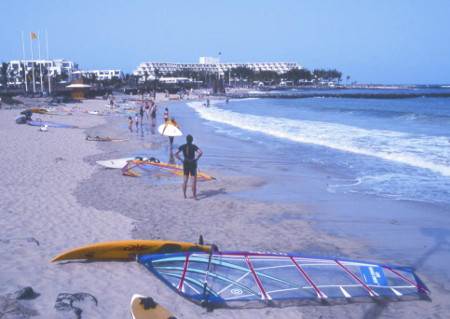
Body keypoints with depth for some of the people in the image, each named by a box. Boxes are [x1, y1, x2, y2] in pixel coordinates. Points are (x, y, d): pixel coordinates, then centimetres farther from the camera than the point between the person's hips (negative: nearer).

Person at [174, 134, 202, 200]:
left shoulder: (182, 146, -1)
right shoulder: (194, 146, -11)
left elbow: (175, 154, -6)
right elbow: (200, 153, -25)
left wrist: (181, 160, -1)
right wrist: (196, 158, -10)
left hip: (185, 163, 3)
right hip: (193, 163, -3)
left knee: (185, 180, 15)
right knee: (194, 181, 1)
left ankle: (184, 195, 17)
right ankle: (194, 196, 1)